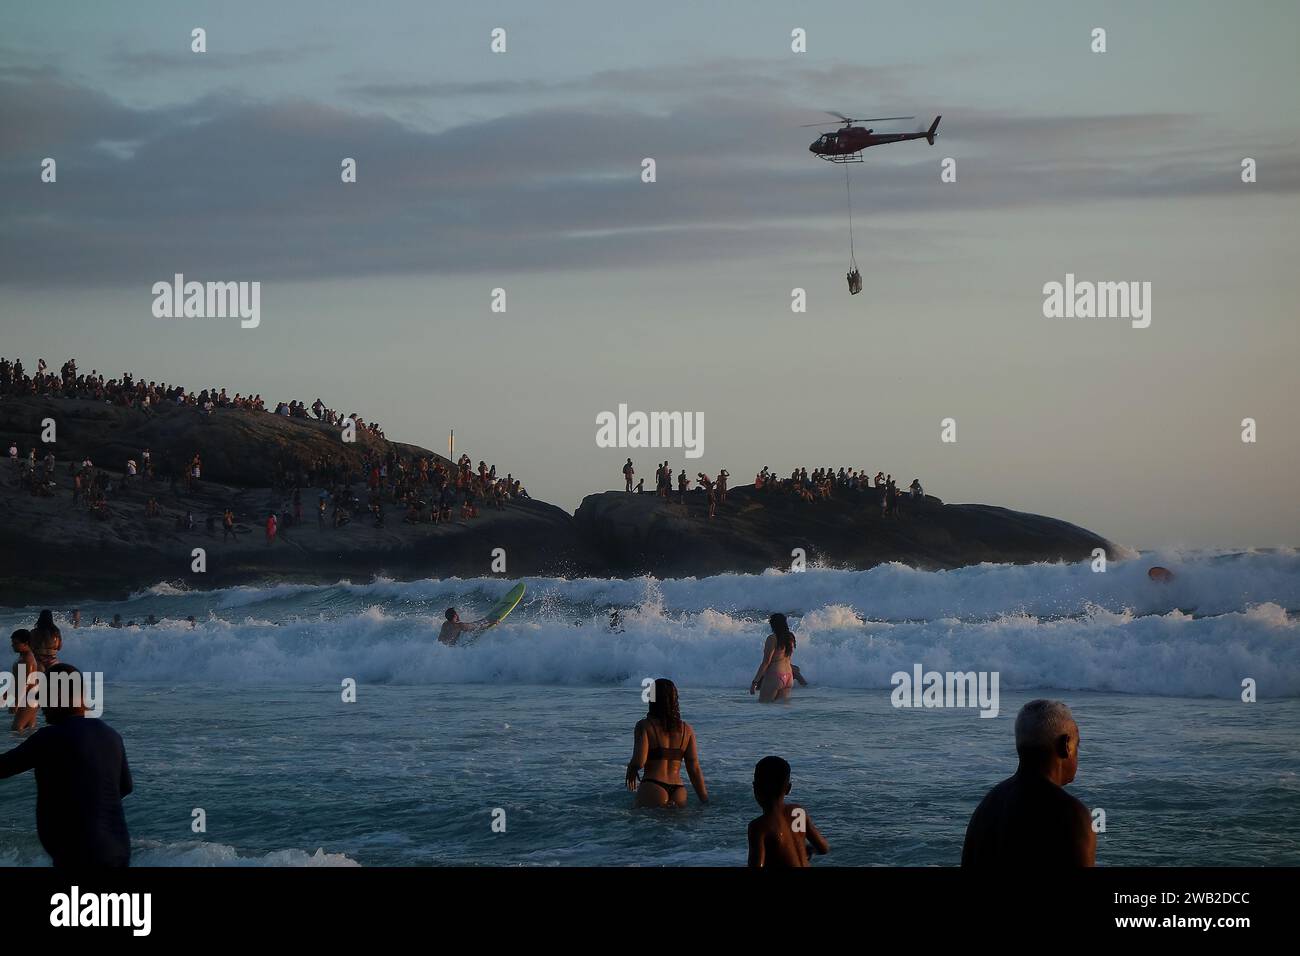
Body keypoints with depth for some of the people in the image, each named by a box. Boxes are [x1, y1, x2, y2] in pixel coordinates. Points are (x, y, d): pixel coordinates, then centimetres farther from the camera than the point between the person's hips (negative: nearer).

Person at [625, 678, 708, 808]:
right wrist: (705, 801, 14)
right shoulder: (686, 729, 13)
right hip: (679, 791, 4)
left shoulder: (645, 726, 2)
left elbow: (639, 762, -7)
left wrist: (630, 769, 15)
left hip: (652, 790, -3)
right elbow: (695, 769, 10)